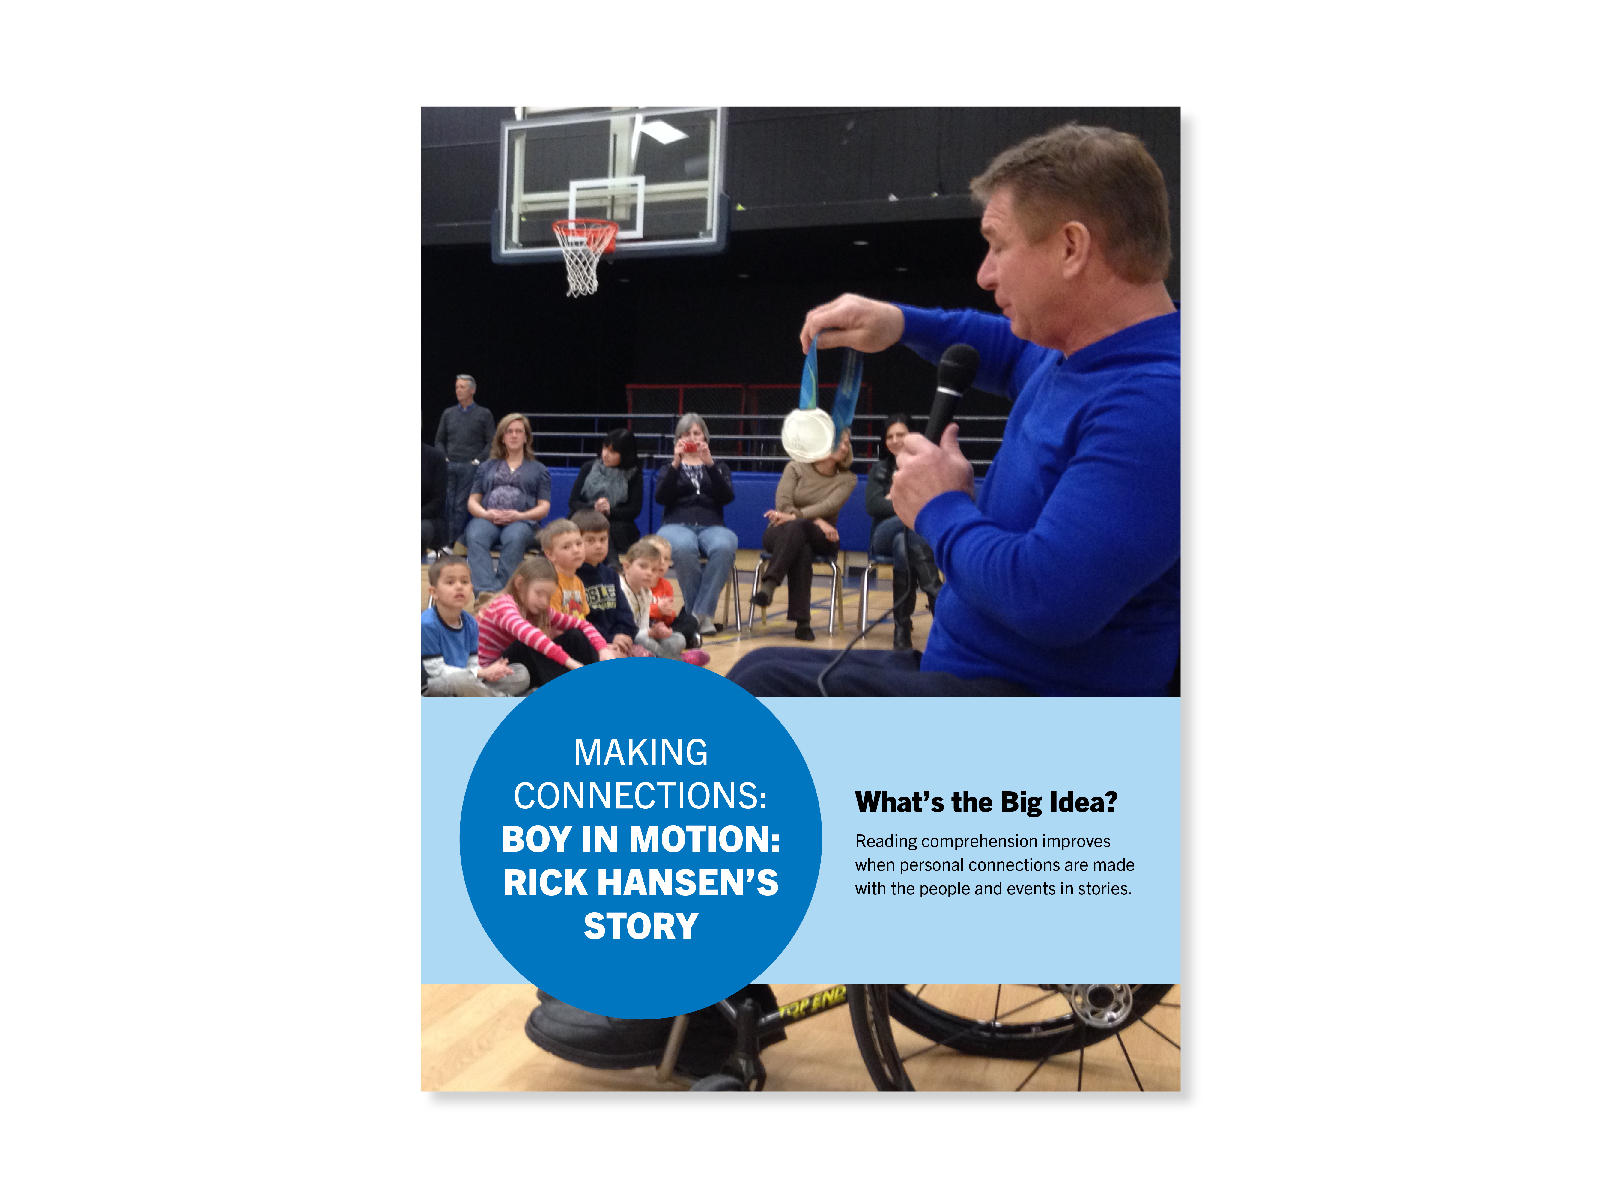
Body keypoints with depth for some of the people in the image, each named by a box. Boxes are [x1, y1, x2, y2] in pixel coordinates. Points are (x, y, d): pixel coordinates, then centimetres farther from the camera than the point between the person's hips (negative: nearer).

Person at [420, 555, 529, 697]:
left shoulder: (470, 623, 3)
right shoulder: (427, 624, -18)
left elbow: (472, 665, 6)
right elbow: (436, 671, -19)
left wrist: (488, 672, -20)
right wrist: (481, 673, -24)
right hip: (431, 689, -7)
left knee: (521, 674, 4)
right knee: (461, 680, -40)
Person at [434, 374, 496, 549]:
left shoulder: (484, 414, 7)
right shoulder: (448, 414, 16)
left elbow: (491, 442, 3)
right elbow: (439, 440, 18)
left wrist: (478, 461, -7)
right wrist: (444, 458, 3)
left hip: (470, 467, -3)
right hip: (449, 466, 3)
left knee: (461, 506, -6)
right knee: (446, 504, -4)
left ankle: (453, 544, -4)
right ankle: (444, 543, 0)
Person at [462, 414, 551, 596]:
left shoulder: (538, 469, 24)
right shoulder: (487, 467, 29)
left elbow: (544, 507, 12)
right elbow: (472, 501, 20)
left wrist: (519, 516, -9)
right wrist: (486, 514, -5)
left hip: (522, 521, -1)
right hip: (487, 518, 1)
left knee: (514, 538, -40)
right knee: (475, 537, -37)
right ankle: (486, 591, -54)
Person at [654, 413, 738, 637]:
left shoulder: (719, 467, 23)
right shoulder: (668, 469, 22)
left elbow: (727, 497, 2)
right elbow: (660, 497, 1)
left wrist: (709, 464, -7)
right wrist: (675, 464, -7)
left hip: (711, 526, 1)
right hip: (677, 525, -1)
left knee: (724, 547, -38)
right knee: (684, 548, -40)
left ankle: (700, 612, -32)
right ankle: (702, 613, -26)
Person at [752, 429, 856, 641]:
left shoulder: (847, 479, 4)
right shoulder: (795, 468, 3)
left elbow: (829, 507, -14)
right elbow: (782, 506, -9)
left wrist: (794, 516, -29)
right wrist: (817, 521, -21)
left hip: (820, 539, 0)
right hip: (780, 534, 0)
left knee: (797, 527, -38)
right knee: (801, 550, -39)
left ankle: (767, 586, -50)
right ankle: (802, 622, -46)